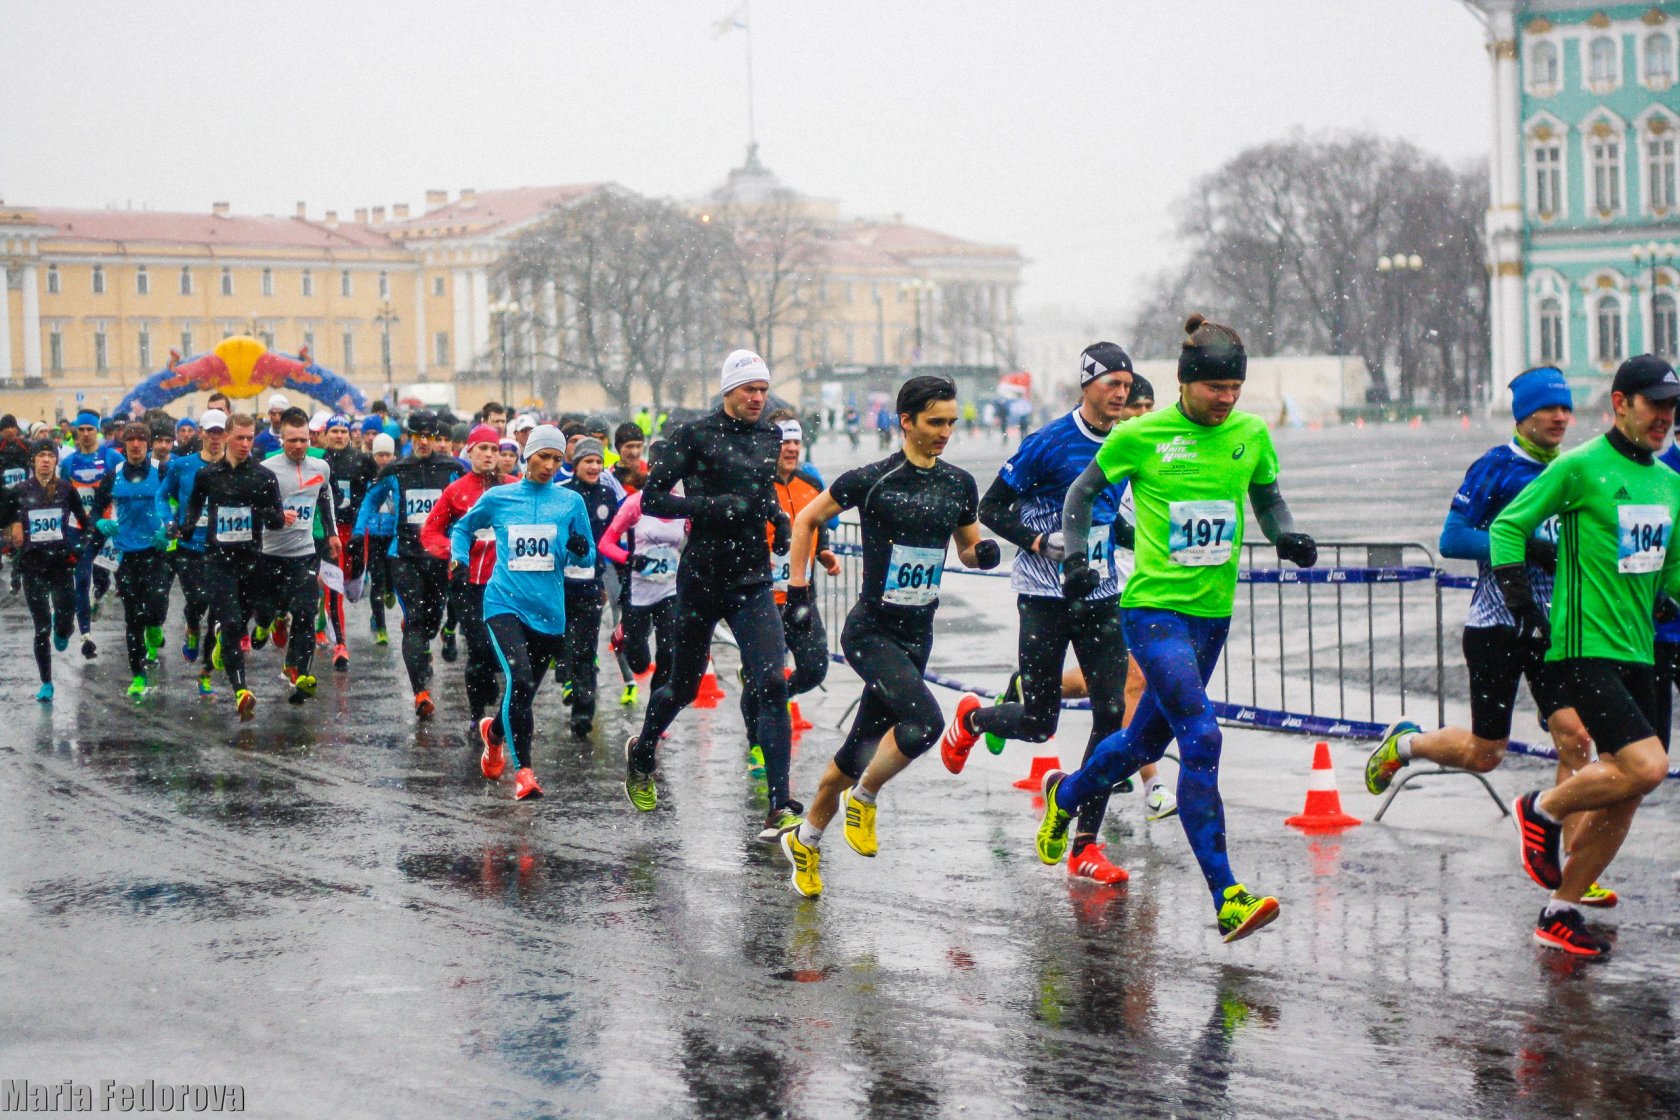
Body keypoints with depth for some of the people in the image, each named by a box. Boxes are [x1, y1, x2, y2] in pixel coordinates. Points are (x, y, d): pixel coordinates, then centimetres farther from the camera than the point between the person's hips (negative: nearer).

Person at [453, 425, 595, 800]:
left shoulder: (571, 502, 4)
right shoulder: (497, 498, 3)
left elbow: (588, 557, 9)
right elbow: (463, 528, 20)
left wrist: (581, 551, -14)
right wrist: (459, 558, 2)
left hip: (548, 612, 2)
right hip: (505, 604, -2)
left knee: (524, 692, 12)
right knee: (519, 679, -24)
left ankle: (494, 731, 47)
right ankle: (523, 770, -16)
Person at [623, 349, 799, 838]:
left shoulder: (769, 437, 9)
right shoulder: (695, 436, -7)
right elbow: (651, 499, -10)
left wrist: (778, 516, 7)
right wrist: (714, 506, -21)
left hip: (753, 581, 3)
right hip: (702, 579, -3)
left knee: (771, 686, -13)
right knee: (684, 687, 12)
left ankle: (780, 807, -14)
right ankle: (642, 752, 45)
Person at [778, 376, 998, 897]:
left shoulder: (959, 484, 6)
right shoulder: (872, 479, -9)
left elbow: (968, 549, 19)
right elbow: (805, 520, 2)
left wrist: (984, 552, -5)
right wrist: (799, 590, 0)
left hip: (917, 635, 6)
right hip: (870, 631, -6)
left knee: (862, 749, 11)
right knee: (924, 722, -25)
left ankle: (806, 840, 29)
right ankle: (862, 800, -1)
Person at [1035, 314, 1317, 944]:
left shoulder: (1250, 435, 3)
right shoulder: (1140, 437, -8)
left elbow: (1267, 497, 20)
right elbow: (1083, 492, 7)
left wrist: (1287, 537, 0)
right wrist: (1075, 559, -5)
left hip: (1213, 612, 6)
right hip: (1154, 608, -6)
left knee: (1149, 739, 18)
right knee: (1201, 739, -19)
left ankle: (1065, 793, 49)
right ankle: (1226, 898, -18)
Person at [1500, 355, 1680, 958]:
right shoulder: (1580, 467, -9)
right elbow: (1507, 527, -6)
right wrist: (1526, 609, -10)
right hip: (1585, 650, -8)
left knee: (1622, 797, 6)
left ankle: (1560, 913, 18)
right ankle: (1542, 810, 4)